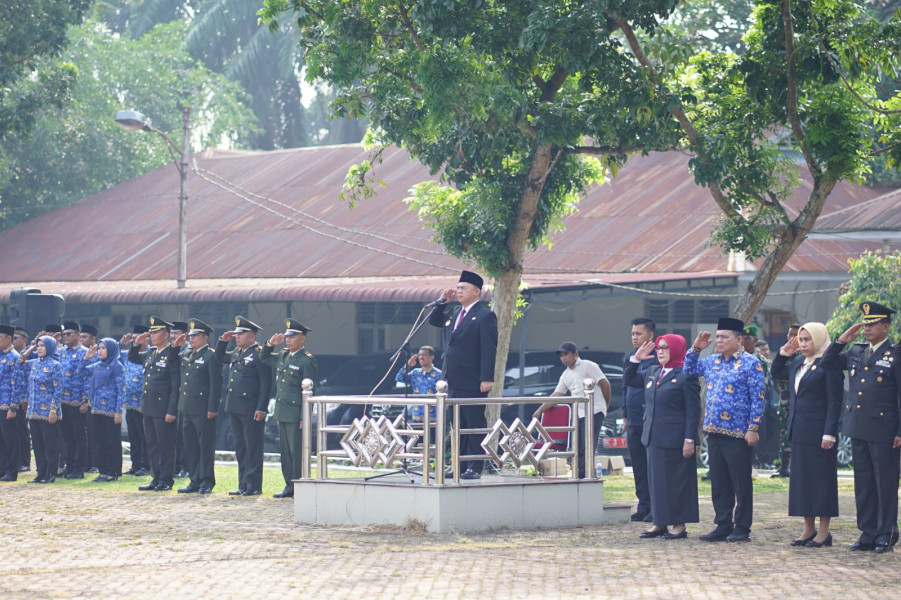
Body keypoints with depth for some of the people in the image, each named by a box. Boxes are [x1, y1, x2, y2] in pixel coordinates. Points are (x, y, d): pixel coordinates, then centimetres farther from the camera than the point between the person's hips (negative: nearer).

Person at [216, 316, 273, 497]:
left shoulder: (259, 354, -11)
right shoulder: (236, 353, 14)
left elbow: (266, 384, -14)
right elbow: (219, 357, 33)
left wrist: (261, 409, -19)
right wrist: (223, 341, 15)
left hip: (251, 409, -9)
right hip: (235, 407, 9)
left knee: (252, 448, -3)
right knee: (240, 448, 12)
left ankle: (253, 486, 0)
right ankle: (243, 485, 17)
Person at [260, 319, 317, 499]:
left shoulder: (307, 361, -11)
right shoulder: (283, 356, 13)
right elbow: (263, 358, 30)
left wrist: (304, 417, -17)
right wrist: (270, 344, 10)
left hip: (296, 414, -8)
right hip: (282, 413, 8)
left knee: (297, 451, -5)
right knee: (285, 451, 11)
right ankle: (290, 486, 18)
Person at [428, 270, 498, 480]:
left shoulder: (484, 316, -8)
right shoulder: (453, 314, 16)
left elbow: (489, 349, -14)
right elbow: (433, 320, 29)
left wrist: (487, 378, -20)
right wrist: (443, 302, 12)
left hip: (472, 382, -8)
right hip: (454, 382, 8)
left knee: (475, 425, -4)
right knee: (459, 426, 10)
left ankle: (475, 468, -3)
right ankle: (460, 466, 14)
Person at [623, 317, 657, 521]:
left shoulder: (656, 359, -9)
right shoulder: (630, 358, 13)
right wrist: (625, 415, 18)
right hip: (633, 422, 7)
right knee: (638, 466, 9)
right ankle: (643, 506, 15)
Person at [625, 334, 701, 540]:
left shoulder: (685, 376, -9)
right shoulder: (652, 373, 14)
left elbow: (693, 410, -11)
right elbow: (629, 378, 28)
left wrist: (689, 440, -17)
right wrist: (635, 359, 11)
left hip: (675, 440, -8)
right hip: (654, 438, 8)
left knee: (676, 480, -2)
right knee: (656, 480, 10)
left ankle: (679, 525, 3)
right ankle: (660, 523, 16)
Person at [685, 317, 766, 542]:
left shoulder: (750, 364, -6)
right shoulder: (712, 362, 13)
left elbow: (758, 398, -9)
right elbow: (689, 369, 28)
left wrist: (753, 428, -14)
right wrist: (695, 349, 12)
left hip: (738, 435, -7)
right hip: (714, 431, 7)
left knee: (741, 484, -1)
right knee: (719, 484, 10)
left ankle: (742, 529, 4)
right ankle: (723, 526, 16)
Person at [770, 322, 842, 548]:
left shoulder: (829, 364, -11)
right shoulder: (797, 363, 13)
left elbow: (834, 402, -14)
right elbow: (776, 372, 30)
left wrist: (829, 433, -18)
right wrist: (784, 353, 13)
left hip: (818, 431, -8)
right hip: (799, 431, 8)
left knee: (821, 477, -3)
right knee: (802, 477, 10)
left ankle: (824, 532, 2)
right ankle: (809, 529, 17)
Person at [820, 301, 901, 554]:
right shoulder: (856, 352, 12)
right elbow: (827, 363, 17)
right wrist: (842, 340, 4)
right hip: (858, 429, 6)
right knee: (863, 483, 10)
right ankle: (868, 533, 16)